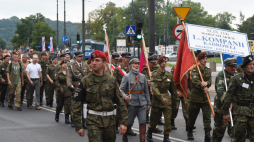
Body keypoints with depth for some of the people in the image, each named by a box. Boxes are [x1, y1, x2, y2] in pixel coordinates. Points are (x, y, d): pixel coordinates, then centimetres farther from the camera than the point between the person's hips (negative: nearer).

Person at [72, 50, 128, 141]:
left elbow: (120, 102, 6)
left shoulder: (112, 80, 4)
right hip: (93, 121, -3)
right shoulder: (85, 81, -3)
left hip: (110, 121, 3)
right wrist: (78, 126, -5)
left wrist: (123, 122, 0)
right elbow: (76, 103, -1)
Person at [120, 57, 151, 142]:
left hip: (142, 103, 3)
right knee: (129, 122, 9)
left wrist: (148, 103, 11)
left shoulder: (143, 76, 9)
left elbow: (146, 91, 14)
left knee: (142, 122, -5)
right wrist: (124, 96, -27)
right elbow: (121, 89, -6)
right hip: (131, 103, -3)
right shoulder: (126, 77, -2)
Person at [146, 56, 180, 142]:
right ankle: (149, 133, 35)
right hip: (157, 100, -2)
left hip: (167, 100, 3)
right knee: (154, 120, 9)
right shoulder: (155, 74, -5)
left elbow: (173, 89, 15)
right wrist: (161, 97, -28)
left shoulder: (169, 75, 7)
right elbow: (154, 88, -16)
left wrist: (176, 100, 17)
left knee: (168, 119, -7)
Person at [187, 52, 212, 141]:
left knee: (207, 116, -8)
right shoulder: (195, 70, -3)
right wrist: (203, 87, -31)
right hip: (195, 97, -3)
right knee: (192, 116, 9)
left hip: (205, 97, 3)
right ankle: (190, 132, 29)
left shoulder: (208, 70, 12)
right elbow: (195, 81, -19)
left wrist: (206, 83, -24)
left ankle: (207, 133, -11)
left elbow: (210, 82, -1)